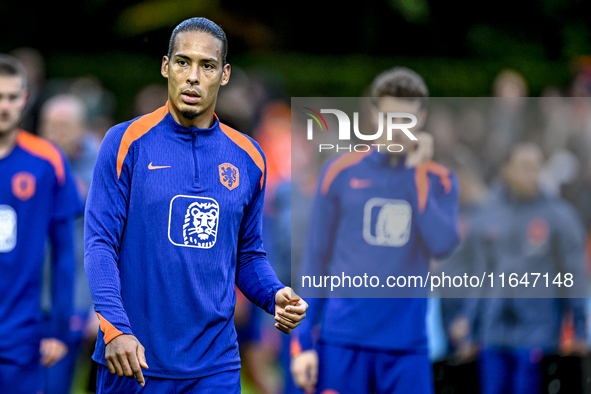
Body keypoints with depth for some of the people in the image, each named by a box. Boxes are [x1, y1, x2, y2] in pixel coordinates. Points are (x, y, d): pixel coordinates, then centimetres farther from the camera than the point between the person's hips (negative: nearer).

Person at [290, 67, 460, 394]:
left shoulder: (439, 181, 6)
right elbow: (315, 260, 6)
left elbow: (442, 244, -13)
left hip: (407, 342, 1)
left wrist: (416, 174, -11)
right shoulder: (341, 172, 3)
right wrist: (302, 340, 1)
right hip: (342, 339, -1)